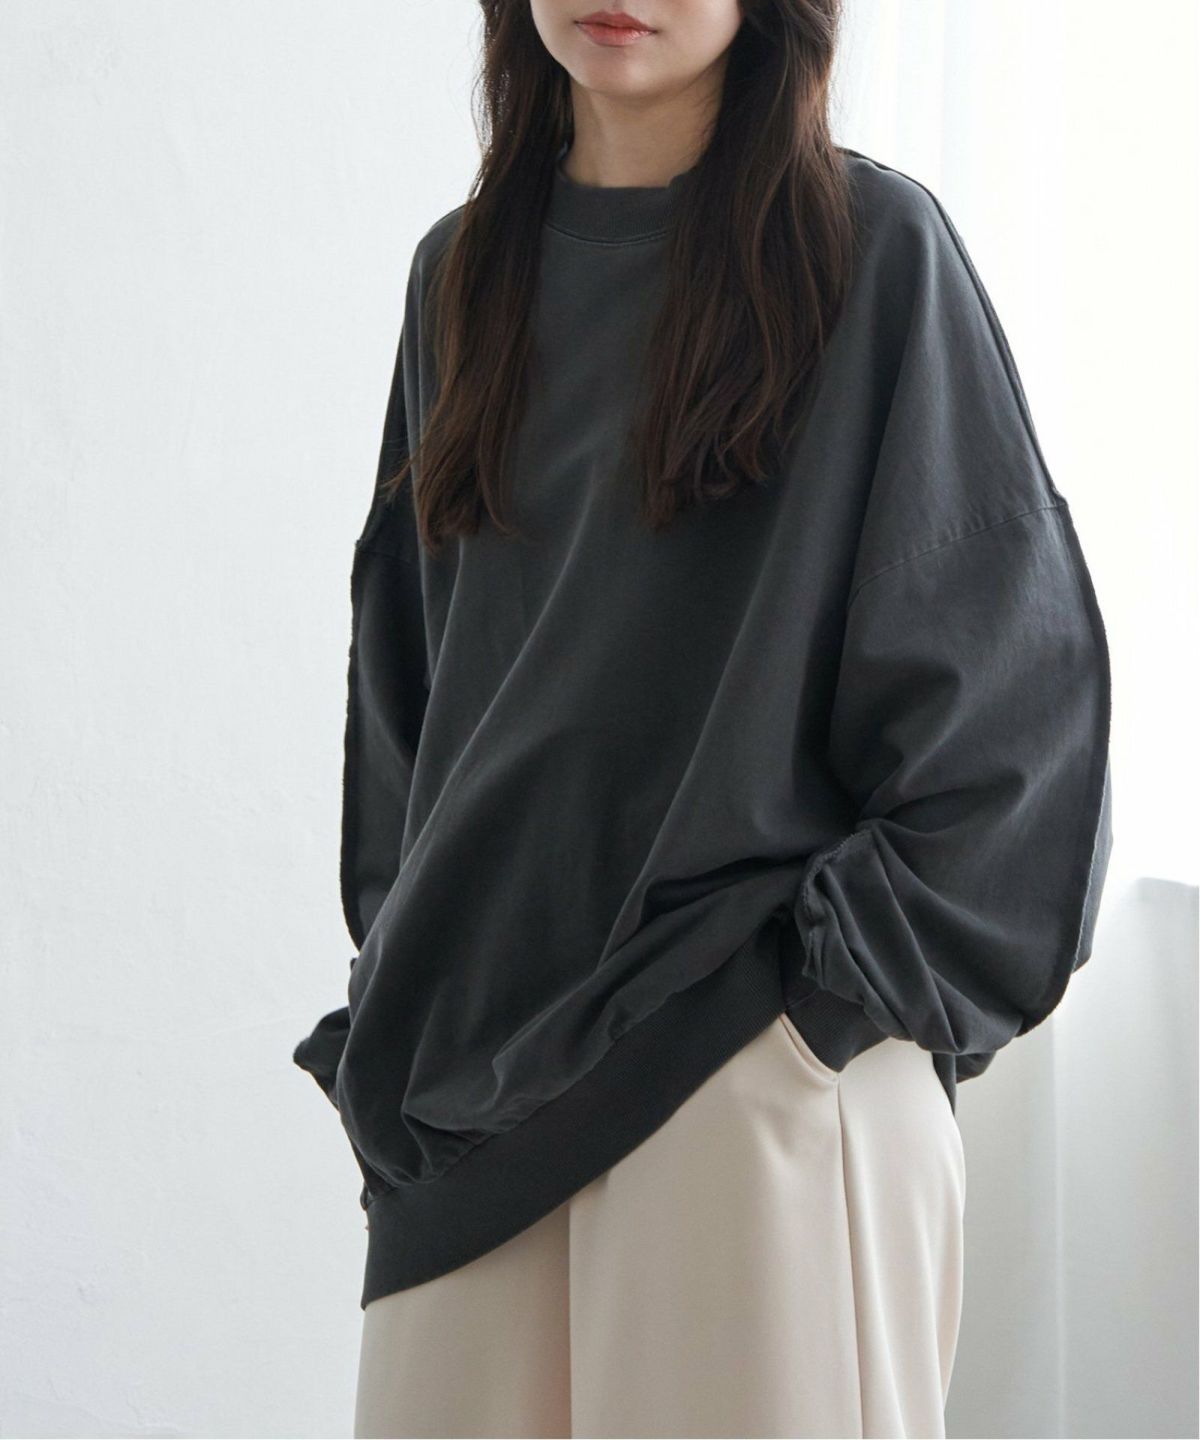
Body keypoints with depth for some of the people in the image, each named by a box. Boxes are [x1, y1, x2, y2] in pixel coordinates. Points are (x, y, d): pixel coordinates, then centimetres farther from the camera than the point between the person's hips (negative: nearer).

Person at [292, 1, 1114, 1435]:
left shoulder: (874, 245, -3)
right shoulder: (461, 273, 12)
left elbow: (1015, 653, -5)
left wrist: (850, 968, -9)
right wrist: (395, 980, 11)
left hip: (754, 1051, -5)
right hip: (483, 1044, 5)